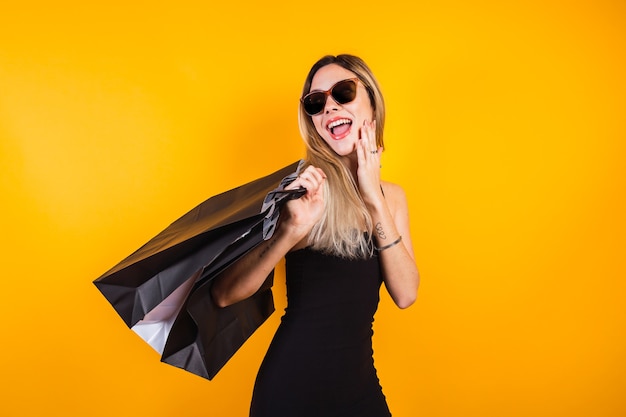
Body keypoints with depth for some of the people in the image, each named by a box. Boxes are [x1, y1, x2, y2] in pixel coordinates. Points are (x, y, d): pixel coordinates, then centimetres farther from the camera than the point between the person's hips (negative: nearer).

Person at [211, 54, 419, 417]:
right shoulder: (304, 186, -11)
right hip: (293, 387, -4)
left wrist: (374, 200, -13)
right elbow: (225, 295, -17)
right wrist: (291, 231, -31)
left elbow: (405, 294, -9)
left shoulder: (391, 196, 4)